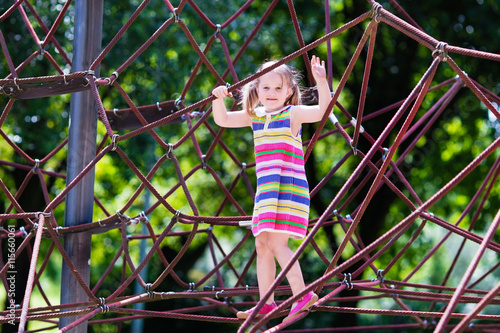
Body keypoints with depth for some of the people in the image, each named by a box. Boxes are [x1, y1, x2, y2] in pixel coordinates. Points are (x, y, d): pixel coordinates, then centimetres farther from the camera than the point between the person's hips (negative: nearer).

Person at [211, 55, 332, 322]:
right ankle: (266, 303, 17)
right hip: (266, 190, 8)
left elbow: (321, 110, -19)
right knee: (262, 244, 9)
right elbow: (222, 120, 14)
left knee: (277, 242, -16)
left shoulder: (293, 113, -5)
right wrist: (218, 98, -4)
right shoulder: (255, 116, 13)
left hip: (288, 188, -8)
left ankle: (302, 294, -11)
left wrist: (321, 81, -33)